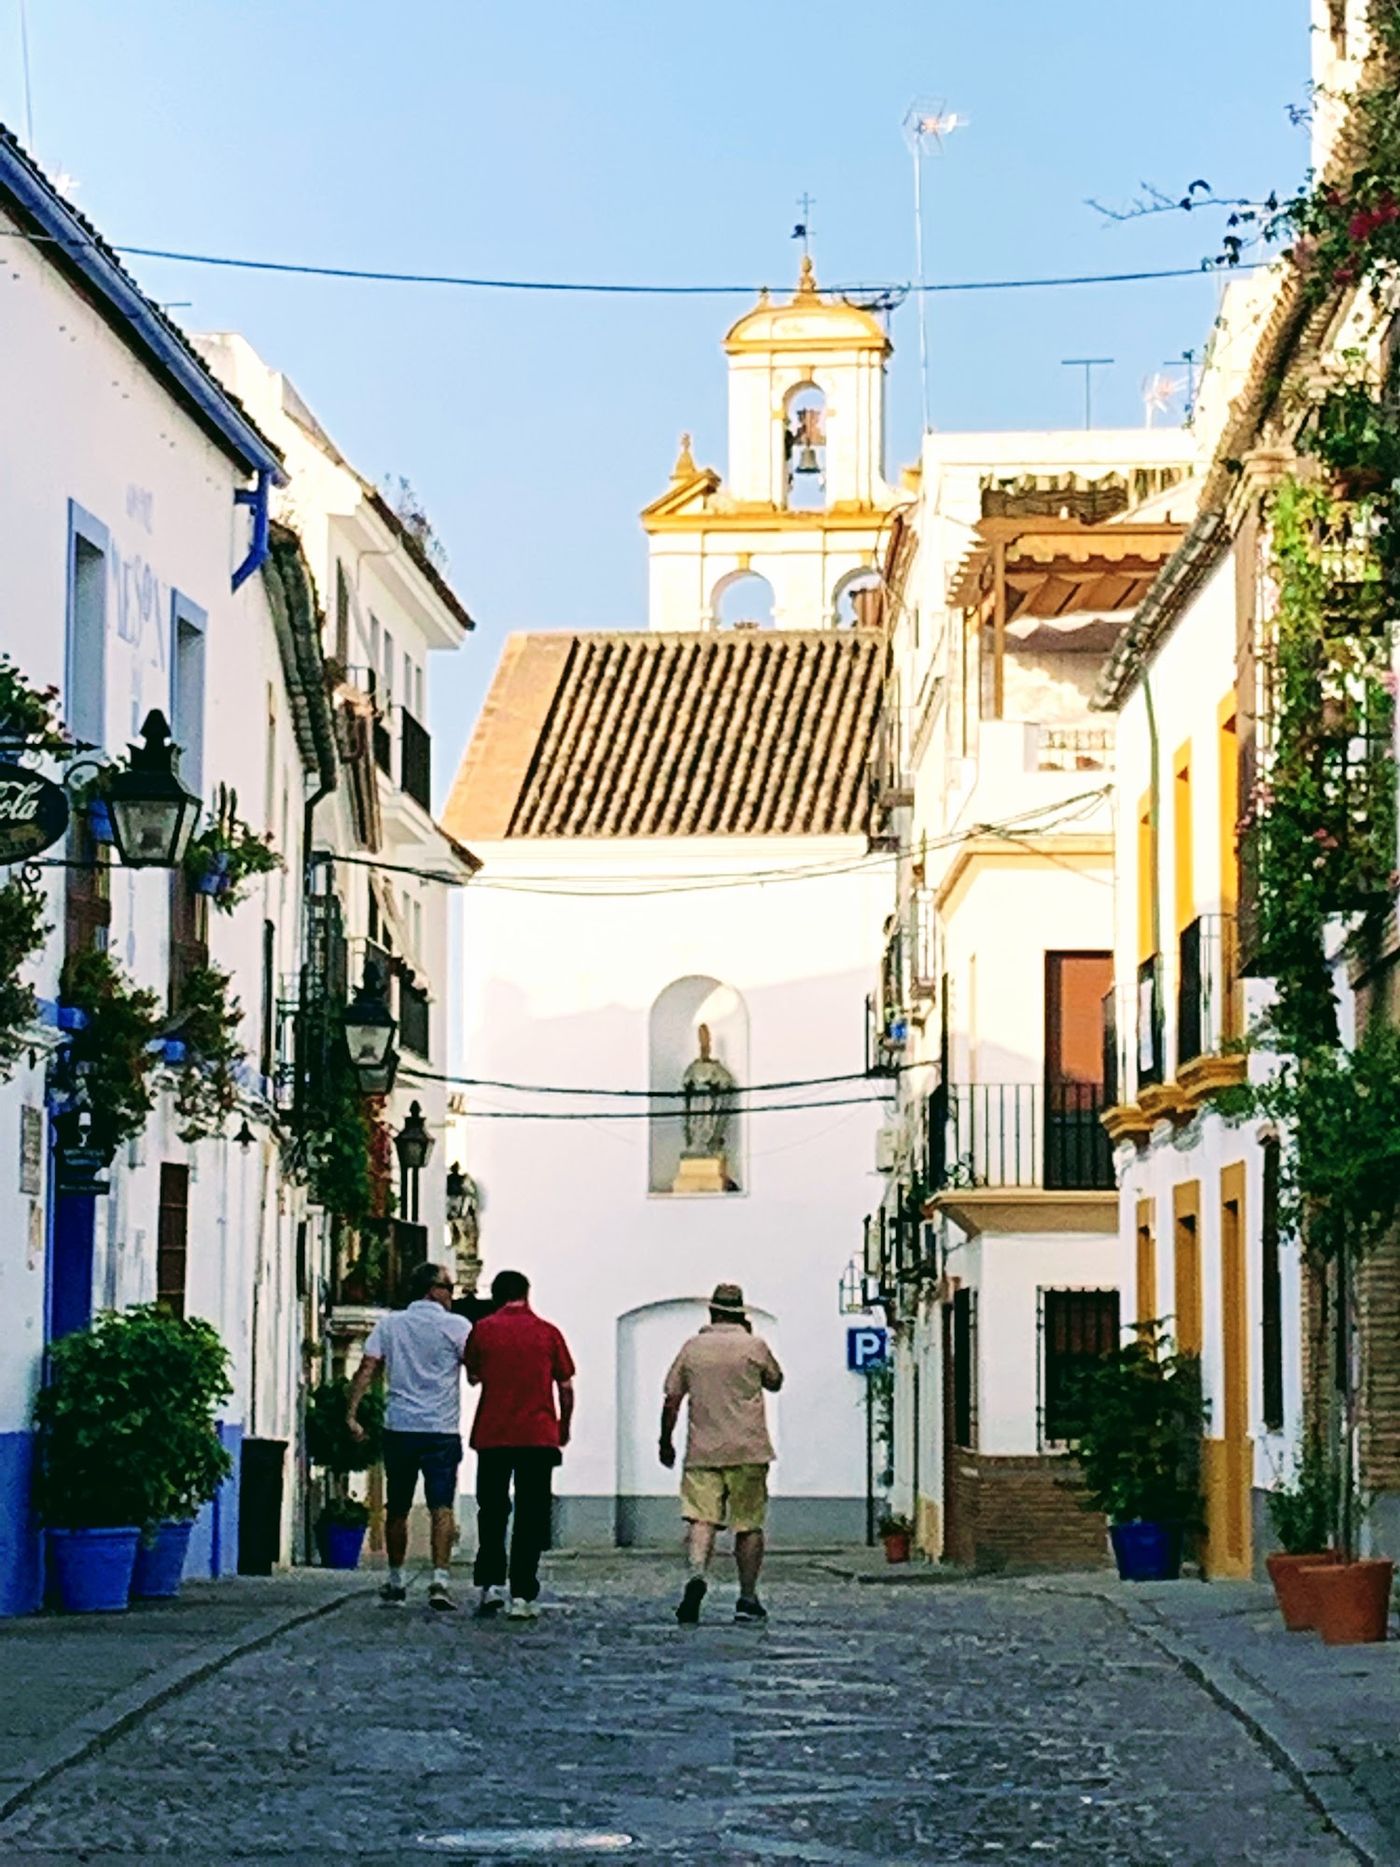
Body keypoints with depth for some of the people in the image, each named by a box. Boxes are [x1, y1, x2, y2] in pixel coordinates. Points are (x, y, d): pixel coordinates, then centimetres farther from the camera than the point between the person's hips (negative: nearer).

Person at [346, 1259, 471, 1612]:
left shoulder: (389, 1325, 7)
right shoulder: (456, 1327, -2)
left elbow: (367, 1369, 0)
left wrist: (351, 1414, -2)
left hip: (399, 1427, 3)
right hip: (442, 1430, -3)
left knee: (397, 1509, 13)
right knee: (442, 1506, -6)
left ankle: (395, 1583, 20)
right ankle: (440, 1579, -19)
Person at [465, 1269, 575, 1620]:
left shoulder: (483, 1330, 2)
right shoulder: (548, 1332, 2)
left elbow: (473, 1376, 13)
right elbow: (566, 1386, 5)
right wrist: (564, 1428, 16)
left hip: (492, 1436, 0)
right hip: (539, 1436, 0)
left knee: (492, 1513, 13)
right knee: (530, 1518, 3)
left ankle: (491, 1584, 3)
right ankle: (522, 1596, -2)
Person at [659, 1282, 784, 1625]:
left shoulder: (692, 1347, 5)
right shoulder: (754, 1346, 0)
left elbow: (672, 1400, 6)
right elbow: (775, 1382, 17)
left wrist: (666, 1441, 16)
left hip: (702, 1452, 1)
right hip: (748, 1451, -1)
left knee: (700, 1518, -6)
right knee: (749, 1526, 7)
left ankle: (696, 1572, -33)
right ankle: (748, 1599, 10)